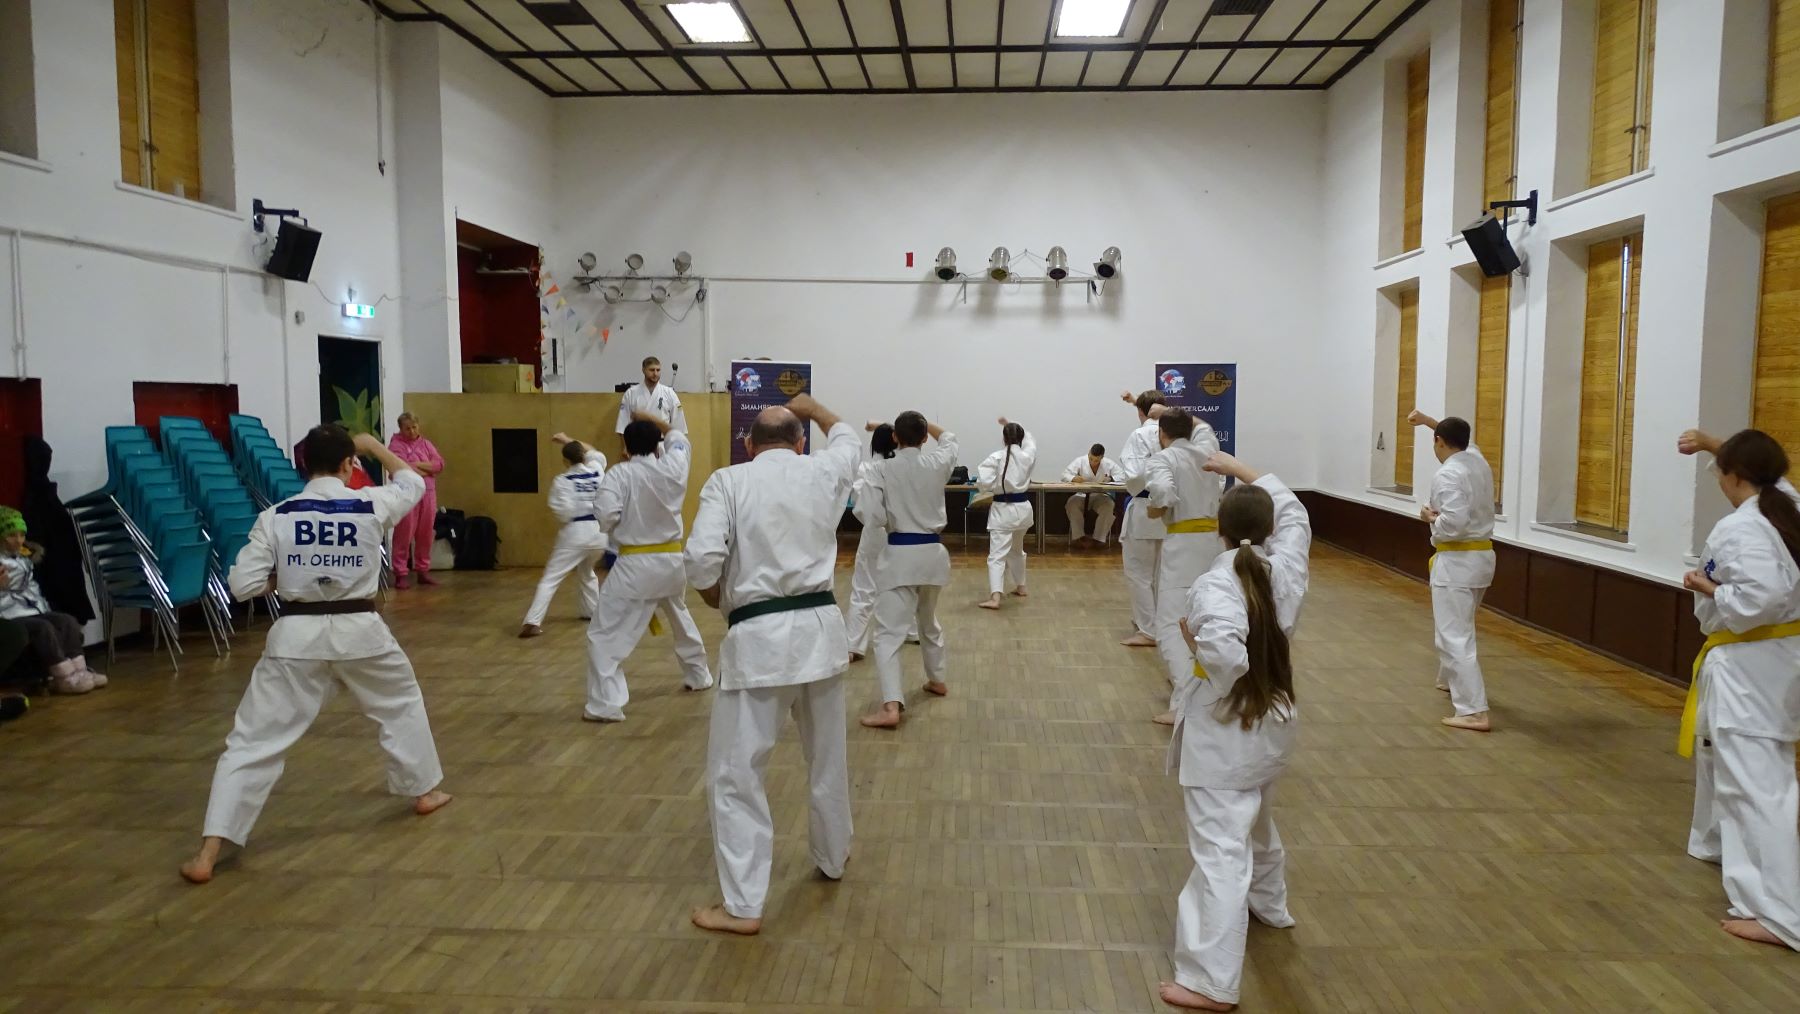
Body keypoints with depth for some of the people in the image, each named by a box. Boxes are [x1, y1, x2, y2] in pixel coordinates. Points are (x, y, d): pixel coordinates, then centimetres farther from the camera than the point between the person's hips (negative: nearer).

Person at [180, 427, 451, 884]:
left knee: (254, 742, 4)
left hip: (297, 636, 0)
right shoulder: (373, 505, -5)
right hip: (359, 631, 0)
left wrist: (284, 578, 14)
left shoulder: (275, 517, -5)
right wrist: (372, 445, 27)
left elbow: (243, 585, -4)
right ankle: (424, 791, 39)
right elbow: (412, 482, 18)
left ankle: (208, 854, 1)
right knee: (403, 702, 28)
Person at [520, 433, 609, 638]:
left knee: (550, 579, -3)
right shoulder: (597, 470, 6)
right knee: (587, 573, 32)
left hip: (576, 534, -5)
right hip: (599, 532, 5)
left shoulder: (562, 481, -7)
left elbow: (564, 512, -14)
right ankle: (592, 611, 38)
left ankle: (532, 623, -13)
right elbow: (594, 454, 29)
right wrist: (569, 440, 31)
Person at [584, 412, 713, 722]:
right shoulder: (673, 468, 1)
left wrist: (616, 530, 3)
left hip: (636, 565, -5)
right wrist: (659, 422, 35)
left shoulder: (619, 474, -12)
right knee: (680, 618, 31)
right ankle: (698, 675, 46)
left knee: (605, 633, 0)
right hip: (673, 560, 6)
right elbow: (680, 442, 23)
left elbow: (605, 518, -19)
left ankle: (606, 704, -8)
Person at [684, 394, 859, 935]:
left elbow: (702, 560, -15)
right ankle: (833, 857, 43)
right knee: (828, 756, 23)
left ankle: (743, 905, 7)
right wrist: (811, 408, 46)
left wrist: (717, 600, 5)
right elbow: (846, 437, 29)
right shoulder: (824, 472, 6)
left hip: (759, 638, -4)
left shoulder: (727, 481, -4)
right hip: (820, 627, 5)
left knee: (735, 772, 5)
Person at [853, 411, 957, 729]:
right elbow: (949, 438, 22)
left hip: (900, 555, -5)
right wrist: (922, 422, 26)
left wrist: (862, 488, 3)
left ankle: (891, 706, -19)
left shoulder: (881, 470, -11)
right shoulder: (938, 463, -1)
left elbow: (870, 516, -12)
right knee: (929, 619, 28)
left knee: (889, 630, -7)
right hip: (933, 552, 5)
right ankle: (936, 680, 45)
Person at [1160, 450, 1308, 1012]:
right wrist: (1239, 469, 21)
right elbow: (1292, 509, 17)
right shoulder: (1286, 567, -2)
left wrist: (1192, 637, -13)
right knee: (1254, 817, 32)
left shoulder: (1214, 586, -20)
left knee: (1221, 849, -8)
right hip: (1274, 719, 7)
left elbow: (1226, 658, -34)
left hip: (1226, 729, -7)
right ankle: (1268, 903, 55)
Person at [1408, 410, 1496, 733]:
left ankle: (1475, 712, -16)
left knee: (1456, 636, -11)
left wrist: (1430, 518, -10)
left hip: (1457, 562, -9)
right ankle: (1449, 679, 49)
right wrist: (1429, 421, 33)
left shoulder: (1448, 474, -19)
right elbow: (1458, 438, 31)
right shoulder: (1478, 460, 7)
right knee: (1455, 624, 29)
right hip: (1481, 557, 9)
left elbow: (1454, 523, -29)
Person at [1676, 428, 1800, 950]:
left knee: (1757, 782, -11)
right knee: (1721, 751, 28)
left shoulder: (1740, 529, -21)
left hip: (1749, 666, -10)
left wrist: (1710, 589, -15)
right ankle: (1719, 843, 47)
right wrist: (1716, 444, 29)